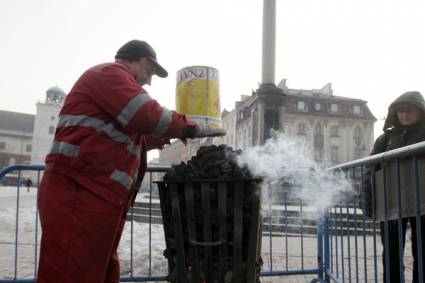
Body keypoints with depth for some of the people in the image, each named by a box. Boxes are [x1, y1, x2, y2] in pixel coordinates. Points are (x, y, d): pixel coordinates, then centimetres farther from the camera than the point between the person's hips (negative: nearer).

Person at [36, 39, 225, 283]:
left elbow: (129, 140, 30)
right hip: (78, 195, -11)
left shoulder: (112, 80, 30)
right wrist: (193, 128, -4)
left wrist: (170, 134, 22)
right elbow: (146, 115, -16)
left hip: (94, 196, 11)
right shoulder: (110, 72, -3)